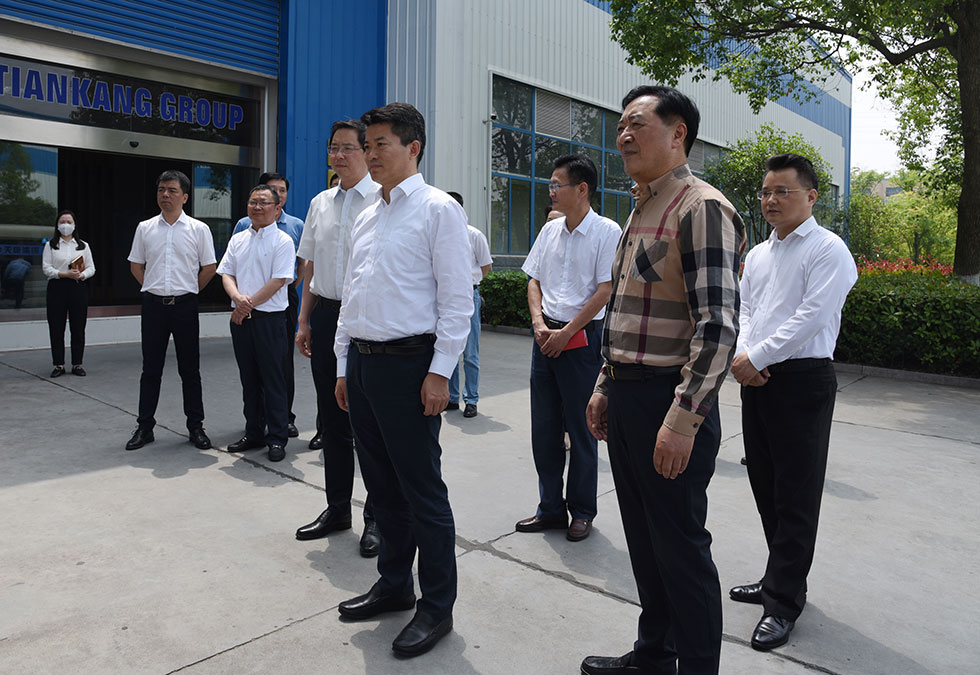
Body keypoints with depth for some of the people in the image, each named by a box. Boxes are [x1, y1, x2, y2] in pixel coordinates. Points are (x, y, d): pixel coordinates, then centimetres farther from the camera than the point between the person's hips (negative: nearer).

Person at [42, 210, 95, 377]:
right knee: (56, 328, -1)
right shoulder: (51, 245, 10)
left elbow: (91, 268, 9)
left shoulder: (83, 246, 15)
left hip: (79, 287, 1)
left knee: (78, 328, 1)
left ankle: (77, 364, 8)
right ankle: (59, 365, 7)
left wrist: (81, 275, -12)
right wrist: (64, 274, -15)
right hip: (57, 288, -1)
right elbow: (46, 267, 0)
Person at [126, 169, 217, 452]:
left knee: (189, 370, 4)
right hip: (153, 304, 2)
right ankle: (144, 427, 17)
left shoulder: (198, 229, 0)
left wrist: (189, 291, 5)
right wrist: (152, 288, 8)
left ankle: (196, 426, 13)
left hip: (184, 305, -2)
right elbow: (136, 265, 16)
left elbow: (209, 267, 5)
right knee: (151, 369, 8)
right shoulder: (145, 228, 7)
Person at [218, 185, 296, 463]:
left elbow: (278, 280, -12)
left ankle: (277, 439, 7)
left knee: (273, 381, -2)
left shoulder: (282, 241, -4)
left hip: (269, 318, -6)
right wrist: (237, 297, -11)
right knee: (249, 379, 13)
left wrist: (250, 304, -13)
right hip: (240, 318, 6)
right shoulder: (238, 239, 14)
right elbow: (226, 273, 9)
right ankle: (253, 434, 25)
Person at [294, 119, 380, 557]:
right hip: (326, 315, 6)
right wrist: (305, 320, 14)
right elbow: (310, 266, 18)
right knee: (331, 418, 14)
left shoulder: (383, 200, -5)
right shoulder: (319, 204, 14)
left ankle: (377, 517, 17)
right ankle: (337, 508, 30)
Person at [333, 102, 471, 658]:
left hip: (408, 363, -8)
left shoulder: (439, 210, -5)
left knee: (422, 489, 0)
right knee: (382, 484, 16)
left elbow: (457, 299, -11)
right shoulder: (366, 219, 18)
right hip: (361, 362, 8)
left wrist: (440, 372, -17)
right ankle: (394, 586, 33)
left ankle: (437, 607, 16)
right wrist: (344, 366, 17)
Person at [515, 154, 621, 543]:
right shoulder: (549, 230, 11)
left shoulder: (606, 232, -7)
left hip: (581, 337, -6)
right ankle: (551, 508, 24)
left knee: (581, 430, 4)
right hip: (546, 336, 6)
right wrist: (539, 324, -3)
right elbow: (534, 281, 13)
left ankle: (582, 512, 20)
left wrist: (567, 332, -13)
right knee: (544, 427, 10)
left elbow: (605, 290, -11)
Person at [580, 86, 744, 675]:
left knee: (681, 547, 5)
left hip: (669, 399, -9)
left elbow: (718, 325, -22)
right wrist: (605, 388, 18)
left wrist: (683, 418, -25)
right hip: (626, 396, 9)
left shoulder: (701, 208, -13)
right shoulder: (642, 210, 16)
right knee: (643, 538, 19)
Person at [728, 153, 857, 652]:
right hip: (757, 381, 8)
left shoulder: (827, 250, -7)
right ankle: (781, 578, 32)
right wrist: (741, 355, -5)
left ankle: (783, 603, 11)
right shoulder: (757, 255, 16)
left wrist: (755, 357, -15)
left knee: (796, 497, 0)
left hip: (803, 381, -7)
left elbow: (812, 318, -16)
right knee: (764, 485, 15)